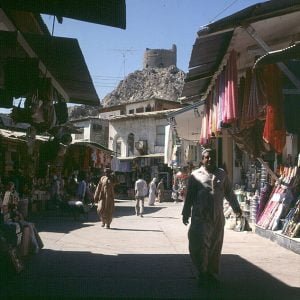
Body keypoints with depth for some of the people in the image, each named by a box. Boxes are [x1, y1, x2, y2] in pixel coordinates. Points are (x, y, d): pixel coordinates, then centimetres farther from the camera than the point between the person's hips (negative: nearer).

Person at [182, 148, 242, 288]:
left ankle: (212, 274, 22)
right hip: (200, 216, -3)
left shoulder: (222, 174, 13)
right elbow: (189, 196, 5)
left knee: (215, 246, 9)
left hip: (218, 217, 3)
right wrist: (186, 213, 4)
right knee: (200, 245, -9)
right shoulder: (195, 175, 5)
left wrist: (236, 208, 17)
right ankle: (202, 273, 5)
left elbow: (229, 192, 19)